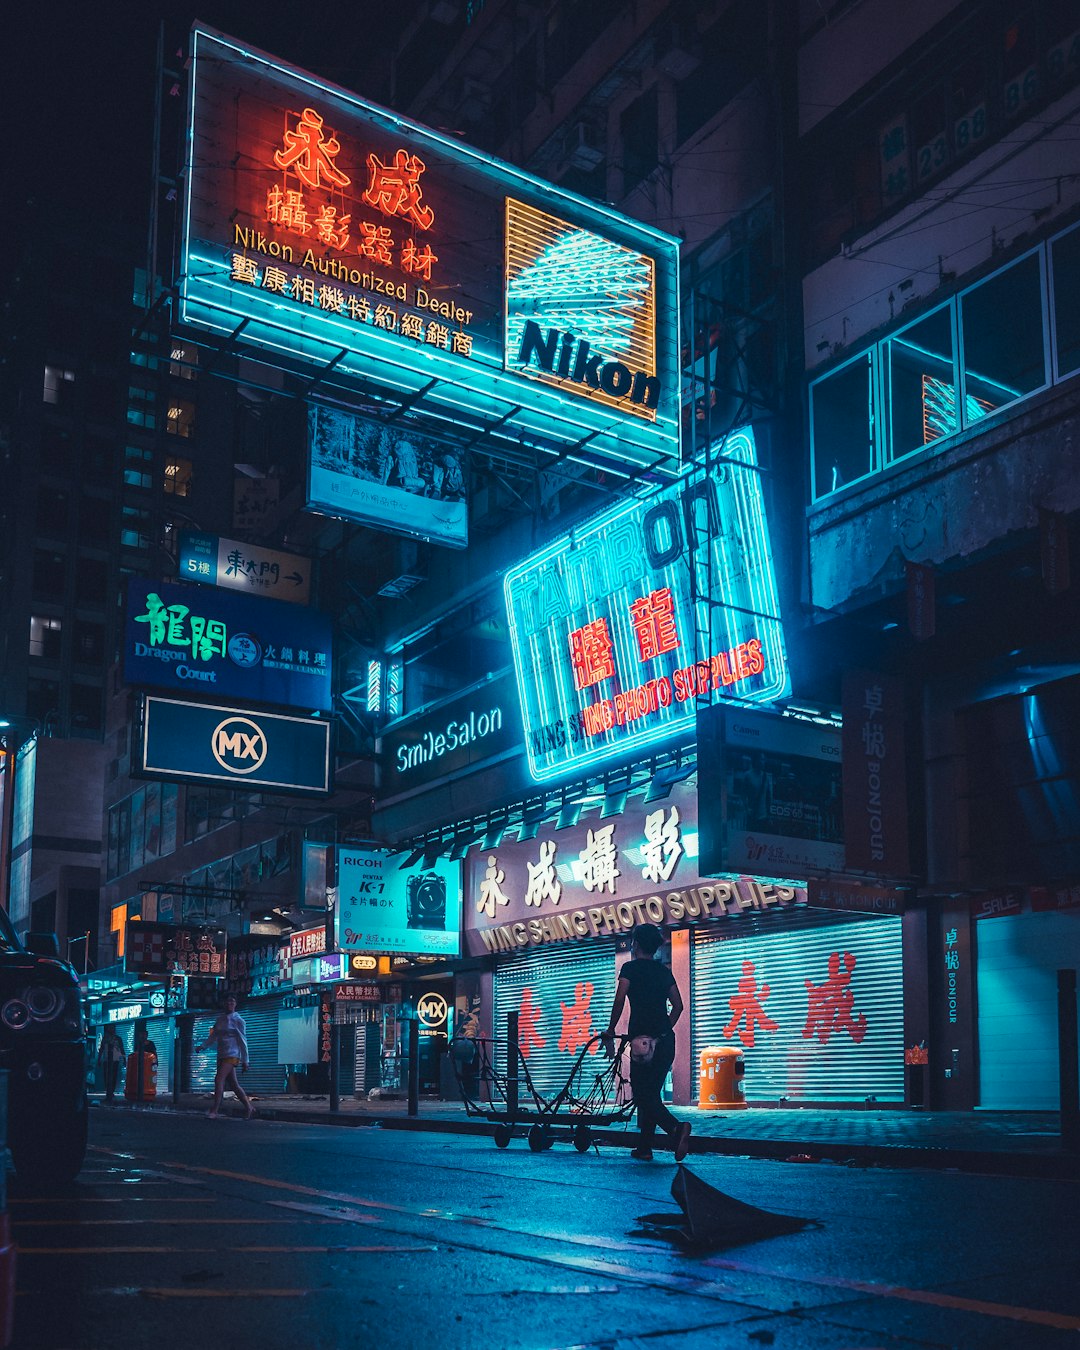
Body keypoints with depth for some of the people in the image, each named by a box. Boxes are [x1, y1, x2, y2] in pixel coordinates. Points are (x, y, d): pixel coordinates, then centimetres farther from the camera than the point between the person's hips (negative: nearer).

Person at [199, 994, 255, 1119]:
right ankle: (249, 1107, 17)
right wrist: (203, 1046, 0)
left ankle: (214, 1111, -20)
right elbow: (213, 1036, 16)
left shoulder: (238, 1020, -2)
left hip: (232, 1055, -6)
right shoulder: (220, 1019, 15)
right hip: (221, 1056, 6)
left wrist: (245, 1060, -5)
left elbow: (243, 1041, -3)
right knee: (233, 1084, 7)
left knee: (219, 1079, -18)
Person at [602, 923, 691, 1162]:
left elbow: (619, 1002, -12)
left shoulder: (631, 968, -2)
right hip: (667, 1040, 6)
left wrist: (610, 1033, -4)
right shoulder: (664, 971, 15)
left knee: (643, 1095, -6)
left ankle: (676, 1127, -29)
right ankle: (644, 1148, 16)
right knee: (652, 1093, 15)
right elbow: (678, 1005, 13)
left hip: (642, 1040, -6)